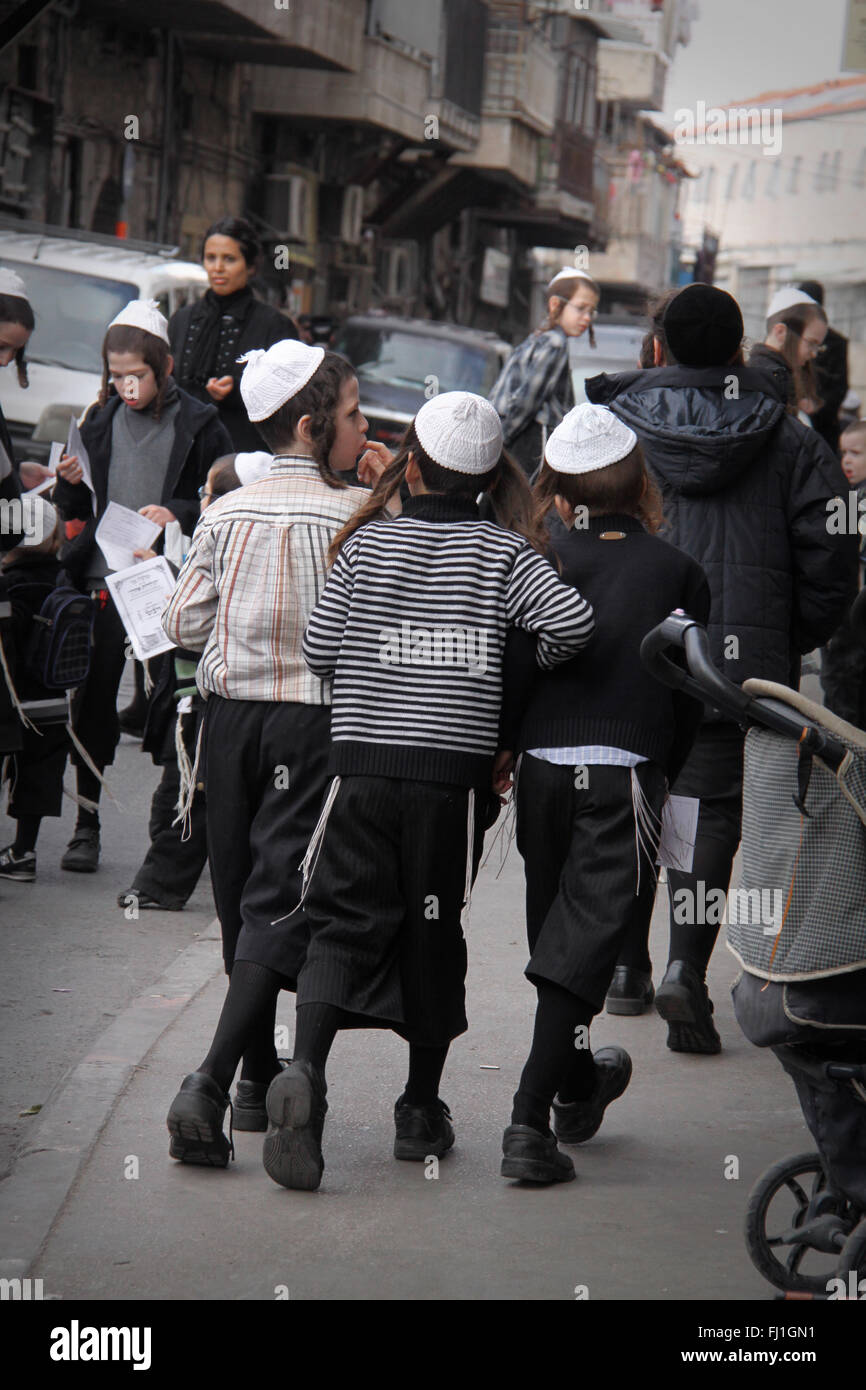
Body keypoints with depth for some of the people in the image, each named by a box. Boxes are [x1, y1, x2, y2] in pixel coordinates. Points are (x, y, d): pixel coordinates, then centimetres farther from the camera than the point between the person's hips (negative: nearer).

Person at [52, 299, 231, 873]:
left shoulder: (199, 425, -2)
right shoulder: (101, 421, 10)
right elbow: (81, 512, 16)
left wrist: (178, 513, -17)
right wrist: (72, 485, -5)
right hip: (106, 579, 3)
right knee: (94, 702, 3)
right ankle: (86, 826, 10)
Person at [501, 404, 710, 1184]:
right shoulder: (679, 573, 3)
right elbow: (691, 699, 5)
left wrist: (507, 750, 19)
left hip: (542, 768, 2)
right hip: (626, 776, -2)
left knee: (555, 933, 19)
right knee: (584, 944, -5)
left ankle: (577, 1087, 39)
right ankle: (530, 1120, -16)